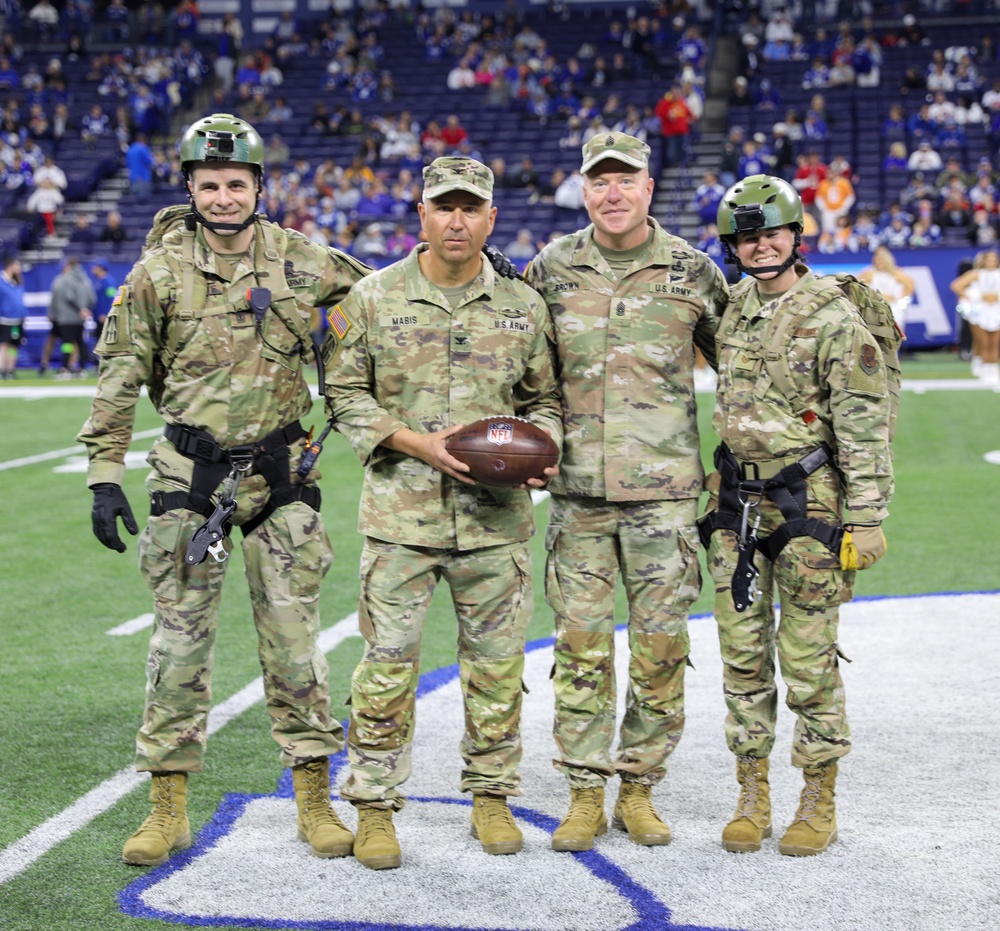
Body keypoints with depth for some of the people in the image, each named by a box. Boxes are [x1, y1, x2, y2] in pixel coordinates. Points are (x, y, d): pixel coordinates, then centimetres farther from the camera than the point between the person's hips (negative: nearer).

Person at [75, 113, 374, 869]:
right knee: (181, 639, 1)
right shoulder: (159, 272, -2)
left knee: (294, 637, 3)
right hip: (191, 476, -1)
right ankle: (169, 808, 11)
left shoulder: (298, 260, 2)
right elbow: (119, 381, 1)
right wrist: (105, 476, -4)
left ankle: (315, 800, 13)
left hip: (281, 473, 1)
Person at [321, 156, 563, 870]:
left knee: (497, 663, 8)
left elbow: (544, 399, 16)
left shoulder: (522, 305, 7)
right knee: (388, 664, -1)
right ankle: (374, 809, 11)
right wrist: (418, 443, -11)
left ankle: (492, 797, 24)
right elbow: (344, 394, 1)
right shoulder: (373, 299, 0)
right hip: (401, 514, -2)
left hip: (495, 516, 2)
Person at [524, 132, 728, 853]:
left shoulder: (691, 271, 3)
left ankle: (639, 788, 15)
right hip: (577, 489, 1)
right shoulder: (552, 270, 5)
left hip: (664, 489, 0)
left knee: (661, 645, 2)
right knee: (582, 645, 2)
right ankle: (585, 793, 12)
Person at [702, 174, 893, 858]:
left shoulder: (834, 319, -9)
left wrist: (866, 519, -14)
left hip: (808, 501, -6)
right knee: (742, 653, 7)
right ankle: (752, 798, 17)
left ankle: (819, 803, 10)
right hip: (737, 503, 6)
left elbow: (865, 428, -11)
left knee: (808, 658, -2)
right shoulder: (732, 311, 10)